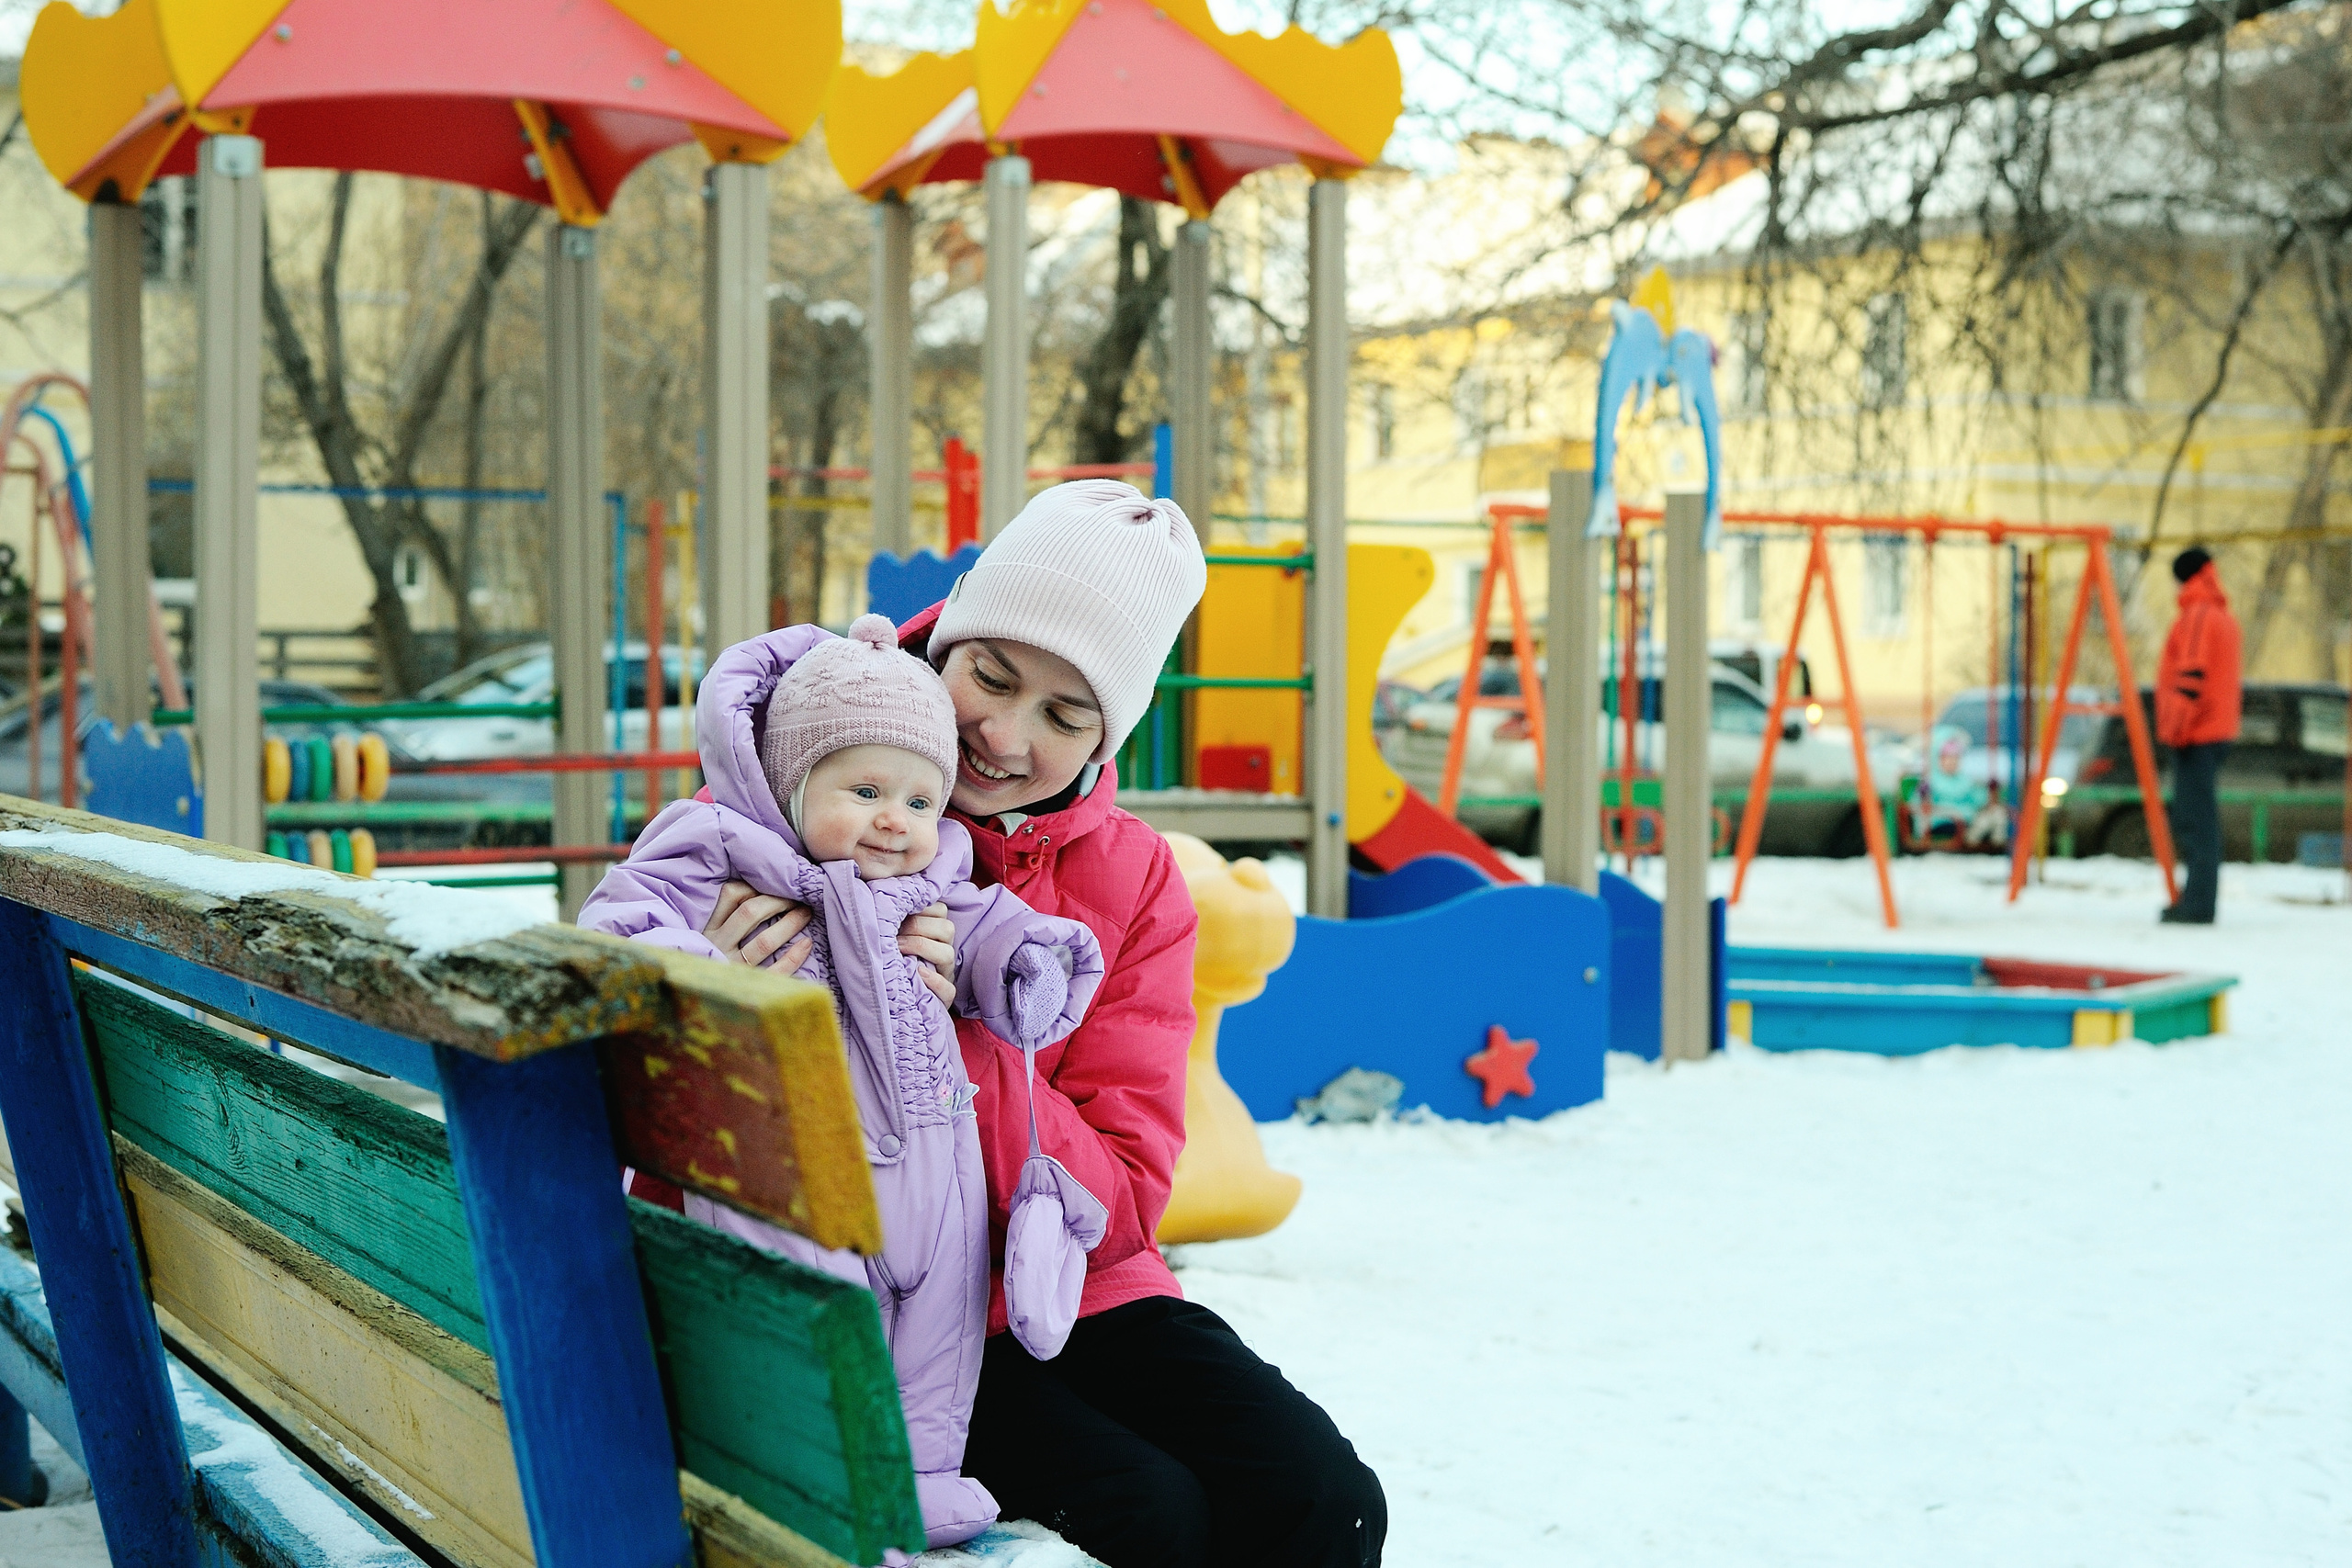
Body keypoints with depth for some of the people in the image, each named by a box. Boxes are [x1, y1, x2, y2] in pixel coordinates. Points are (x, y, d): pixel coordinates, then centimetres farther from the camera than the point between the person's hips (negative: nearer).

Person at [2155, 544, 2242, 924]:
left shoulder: (2197, 616, -13)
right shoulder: (2225, 617, 19)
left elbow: (2192, 675, -21)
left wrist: (2176, 725, -19)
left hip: (2195, 734, -10)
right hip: (2217, 732, 10)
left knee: (2194, 819, -12)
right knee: (2199, 817, 14)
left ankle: (2197, 904, -15)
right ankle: (2197, 900, 19)